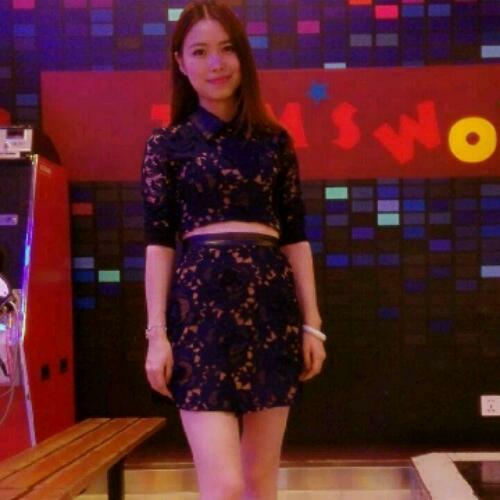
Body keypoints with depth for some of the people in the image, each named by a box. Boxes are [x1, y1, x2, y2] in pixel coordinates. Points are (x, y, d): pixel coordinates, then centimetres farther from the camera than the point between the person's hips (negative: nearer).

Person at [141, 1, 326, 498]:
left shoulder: (274, 140, 11)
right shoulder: (167, 143, 5)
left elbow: (295, 236, 10)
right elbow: (158, 241, 1)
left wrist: (312, 322, 6)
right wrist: (157, 332, -6)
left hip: (272, 303, 3)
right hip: (201, 303, -2)